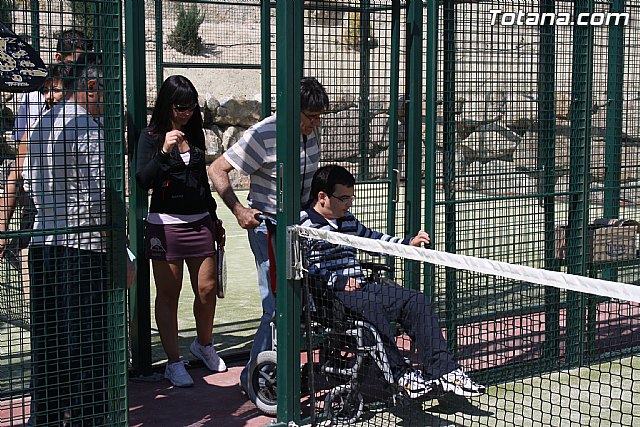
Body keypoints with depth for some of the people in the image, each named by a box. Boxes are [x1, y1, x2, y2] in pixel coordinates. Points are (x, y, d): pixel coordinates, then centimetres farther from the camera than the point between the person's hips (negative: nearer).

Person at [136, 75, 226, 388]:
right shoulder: (151, 136, -4)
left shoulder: (195, 134, 13)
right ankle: (174, 363, 10)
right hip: (165, 224, -5)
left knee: (207, 289, 5)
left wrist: (213, 216, 24)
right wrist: (163, 151, -28)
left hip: (199, 221, 5)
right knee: (168, 294, 2)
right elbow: (142, 180, -16)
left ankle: (204, 345, 30)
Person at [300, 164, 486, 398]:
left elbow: (373, 239, 32)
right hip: (327, 294, -8)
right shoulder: (304, 224, -4)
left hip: (359, 286, 8)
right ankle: (401, 374, -30)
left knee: (416, 300, -10)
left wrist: (408, 243, 18)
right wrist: (336, 281, -20)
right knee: (372, 304, -38)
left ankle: (444, 370, -17)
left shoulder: (348, 221, 21)